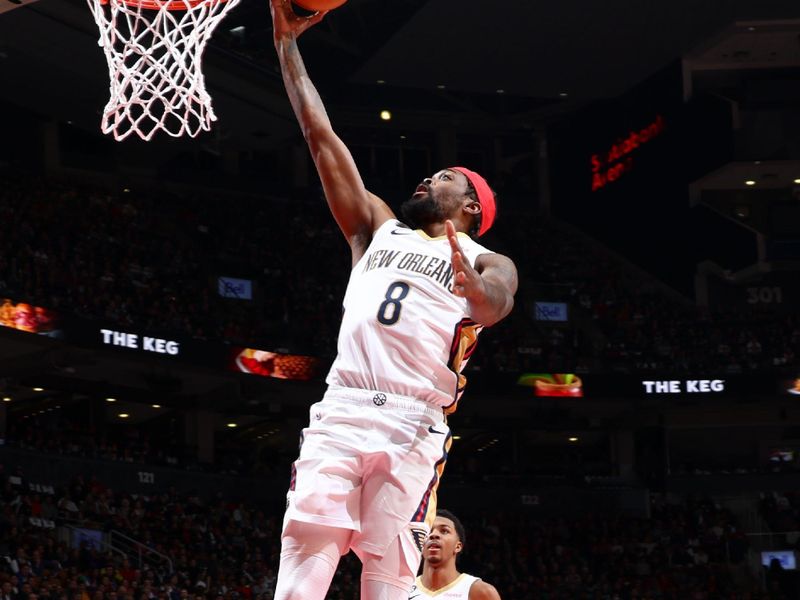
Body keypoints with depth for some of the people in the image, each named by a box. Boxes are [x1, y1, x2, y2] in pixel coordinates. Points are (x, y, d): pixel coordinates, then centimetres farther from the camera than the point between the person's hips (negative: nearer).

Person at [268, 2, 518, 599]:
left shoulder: (487, 263, 14)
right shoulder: (378, 229, 25)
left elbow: (495, 304, -11)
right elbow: (321, 137, 22)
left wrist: (470, 285, -36)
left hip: (414, 426, -2)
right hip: (341, 410, 2)